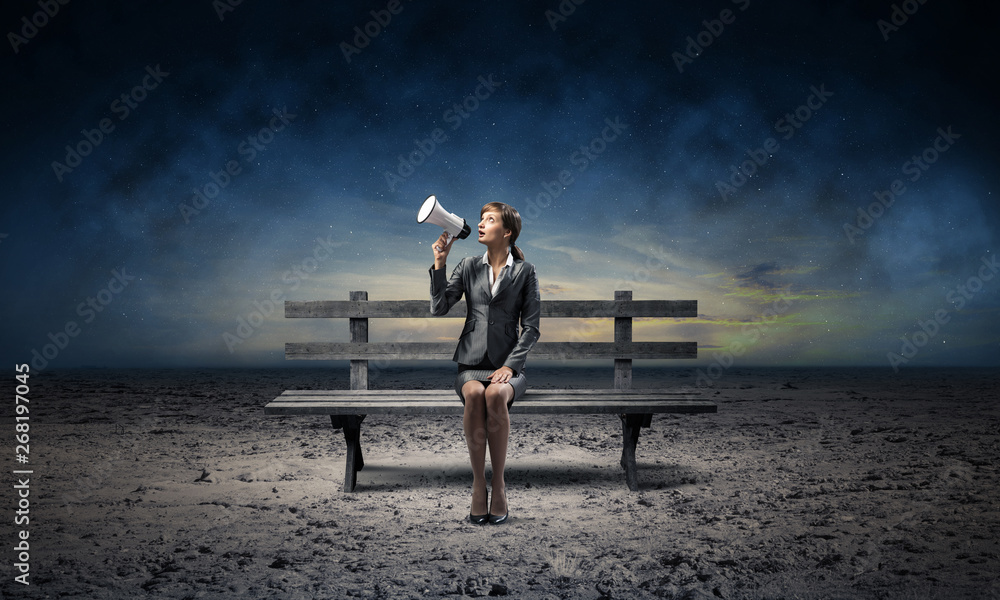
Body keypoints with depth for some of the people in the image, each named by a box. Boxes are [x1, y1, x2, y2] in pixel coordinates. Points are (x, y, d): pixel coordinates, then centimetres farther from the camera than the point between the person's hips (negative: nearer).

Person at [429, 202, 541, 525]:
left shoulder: (525, 271, 6)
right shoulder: (468, 266, 13)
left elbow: (531, 327, 1)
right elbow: (439, 308, 3)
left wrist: (509, 366, -11)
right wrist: (439, 264, -4)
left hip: (508, 365, -1)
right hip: (471, 363, 2)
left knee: (495, 395, -35)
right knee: (474, 394, -33)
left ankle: (498, 482, -23)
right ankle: (478, 482, -24)